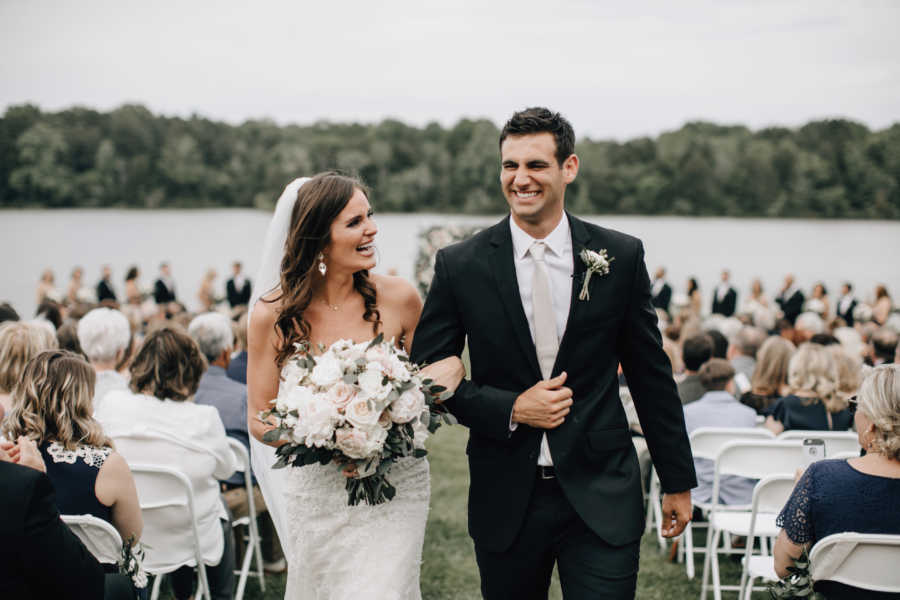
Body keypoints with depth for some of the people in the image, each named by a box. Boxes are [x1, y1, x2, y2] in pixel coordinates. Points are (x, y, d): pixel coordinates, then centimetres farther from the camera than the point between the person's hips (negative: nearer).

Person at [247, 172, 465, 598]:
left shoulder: (399, 299, -7)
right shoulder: (273, 315, -8)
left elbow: (426, 381, 9)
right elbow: (260, 420, -2)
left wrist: (450, 370, -16)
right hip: (316, 492, 1)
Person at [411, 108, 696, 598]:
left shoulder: (621, 257, -1)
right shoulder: (460, 265, -2)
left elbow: (651, 375, 5)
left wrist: (677, 481, 9)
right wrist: (509, 409, -11)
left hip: (602, 497, 0)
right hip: (505, 500, 1)